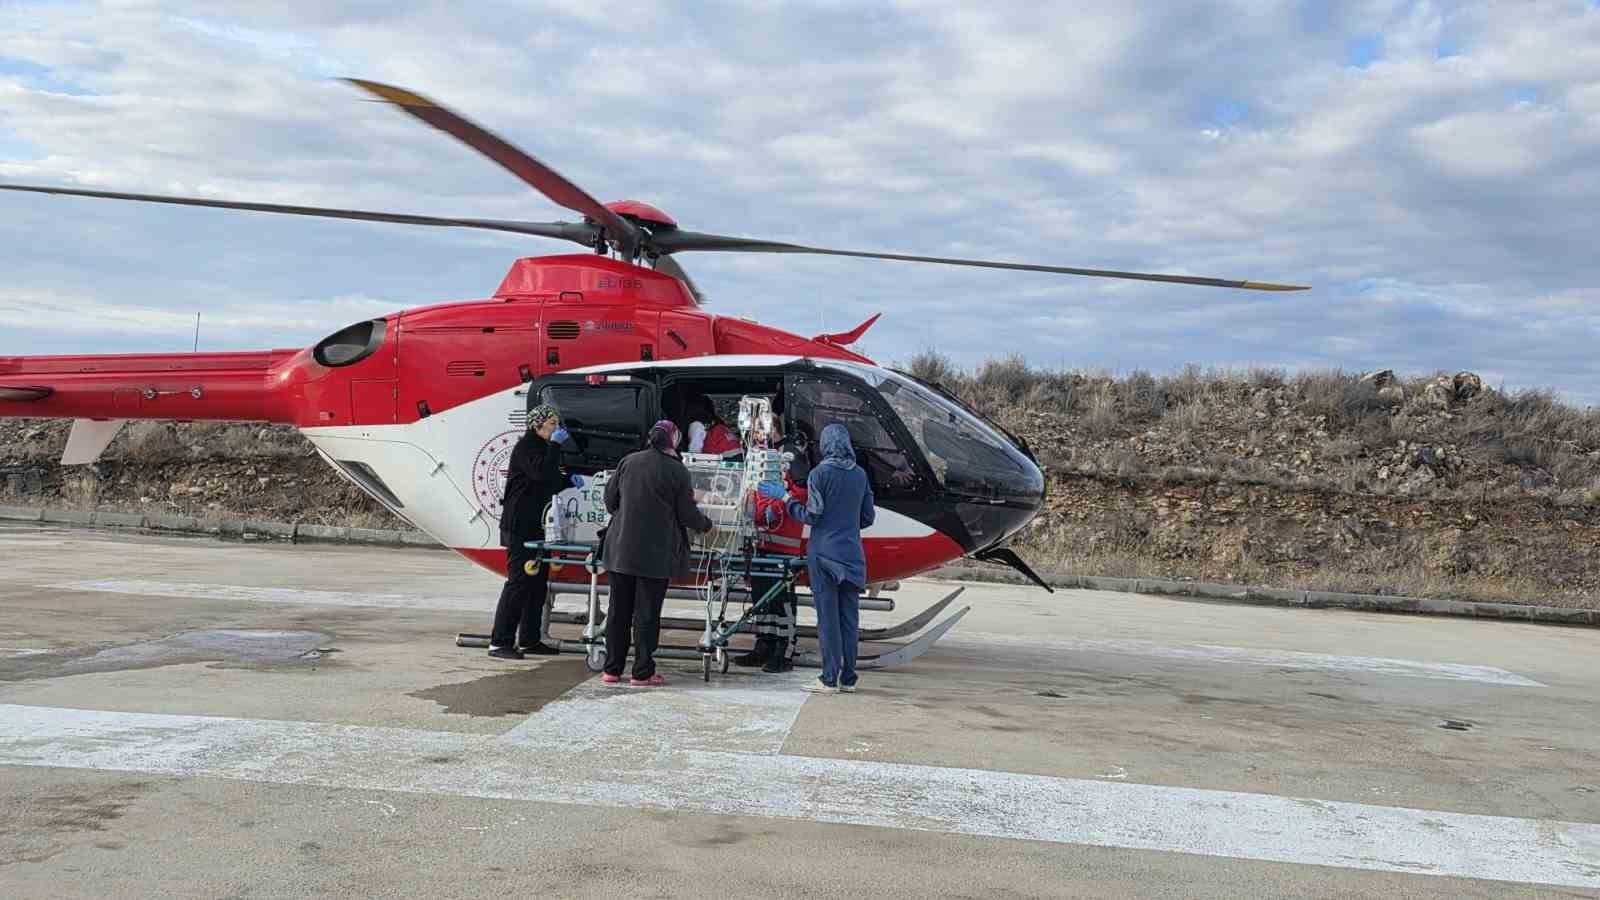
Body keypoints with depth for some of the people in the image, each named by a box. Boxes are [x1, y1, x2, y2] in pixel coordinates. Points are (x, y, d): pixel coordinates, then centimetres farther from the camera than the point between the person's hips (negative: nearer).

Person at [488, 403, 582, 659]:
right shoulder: (525, 446, -10)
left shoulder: (544, 447, 20)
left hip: (537, 527, 10)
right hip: (519, 527, -10)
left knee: (538, 583, 11)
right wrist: (555, 445, -20)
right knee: (518, 582, -11)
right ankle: (499, 642, -8)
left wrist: (570, 480, 9)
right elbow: (541, 473, -25)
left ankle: (529, 640, 18)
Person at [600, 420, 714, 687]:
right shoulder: (677, 471, -10)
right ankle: (642, 673, 7)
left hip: (621, 549, 4)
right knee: (647, 612, 4)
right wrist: (706, 524, 15)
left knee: (618, 610, 12)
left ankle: (612, 670, 18)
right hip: (656, 554, -4)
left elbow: (610, 499, 10)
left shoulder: (628, 462, 2)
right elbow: (687, 514, -5)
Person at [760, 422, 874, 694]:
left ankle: (830, 679, 0)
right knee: (850, 617, 9)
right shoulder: (860, 475, 7)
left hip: (824, 553, -5)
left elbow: (812, 516, -11)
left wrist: (786, 497, 0)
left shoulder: (820, 473, -9)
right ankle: (848, 679, 13)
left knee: (828, 618, -2)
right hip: (852, 555, 5)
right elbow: (868, 517, 10)